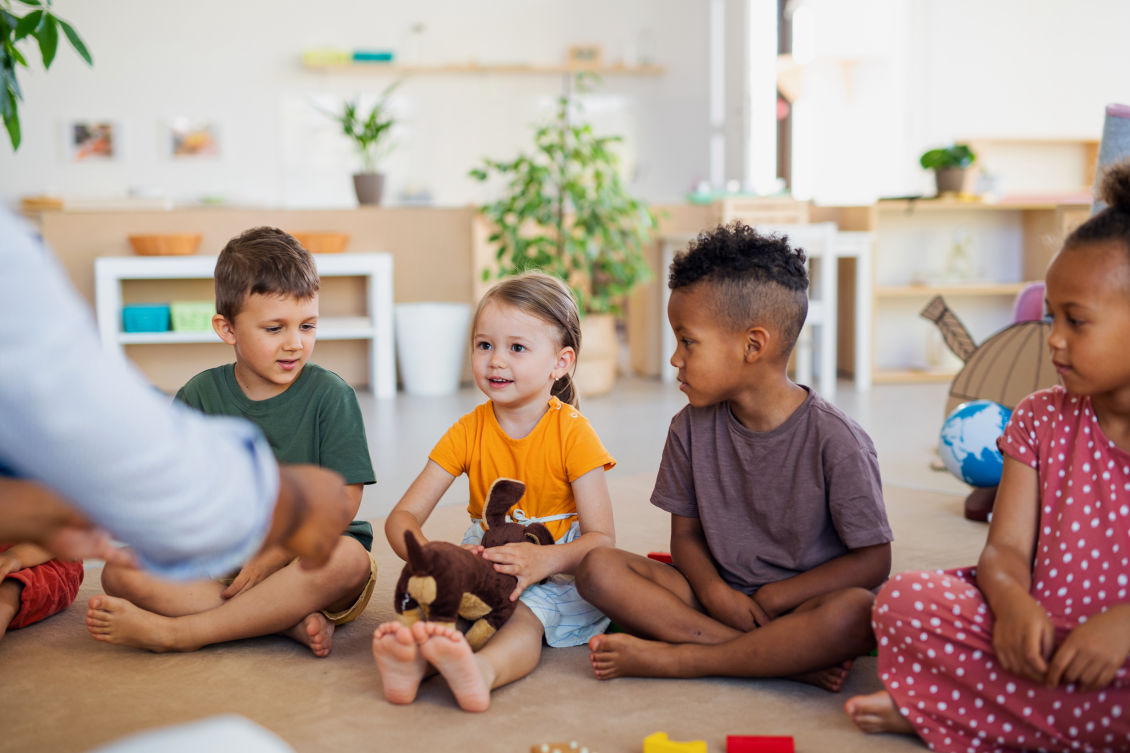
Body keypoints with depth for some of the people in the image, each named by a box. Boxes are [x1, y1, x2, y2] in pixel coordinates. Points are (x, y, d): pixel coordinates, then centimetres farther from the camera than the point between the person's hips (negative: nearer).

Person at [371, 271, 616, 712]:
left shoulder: (573, 433, -9)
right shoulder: (468, 432, 0)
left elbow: (601, 539, -14)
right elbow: (401, 517, -5)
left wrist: (545, 560, -36)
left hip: (556, 575, -4)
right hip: (484, 569, 4)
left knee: (527, 616, -36)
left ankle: (482, 670, -65)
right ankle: (412, 661, -57)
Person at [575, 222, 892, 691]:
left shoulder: (834, 441, -13)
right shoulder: (692, 428, 1)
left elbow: (873, 560, -10)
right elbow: (686, 533, 7)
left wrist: (772, 598, -15)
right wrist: (714, 591, -15)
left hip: (799, 605, -4)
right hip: (718, 598, 4)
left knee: (855, 613, -37)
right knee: (600, 569, -18)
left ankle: (671, 658, -24)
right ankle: (788, 659, -24)